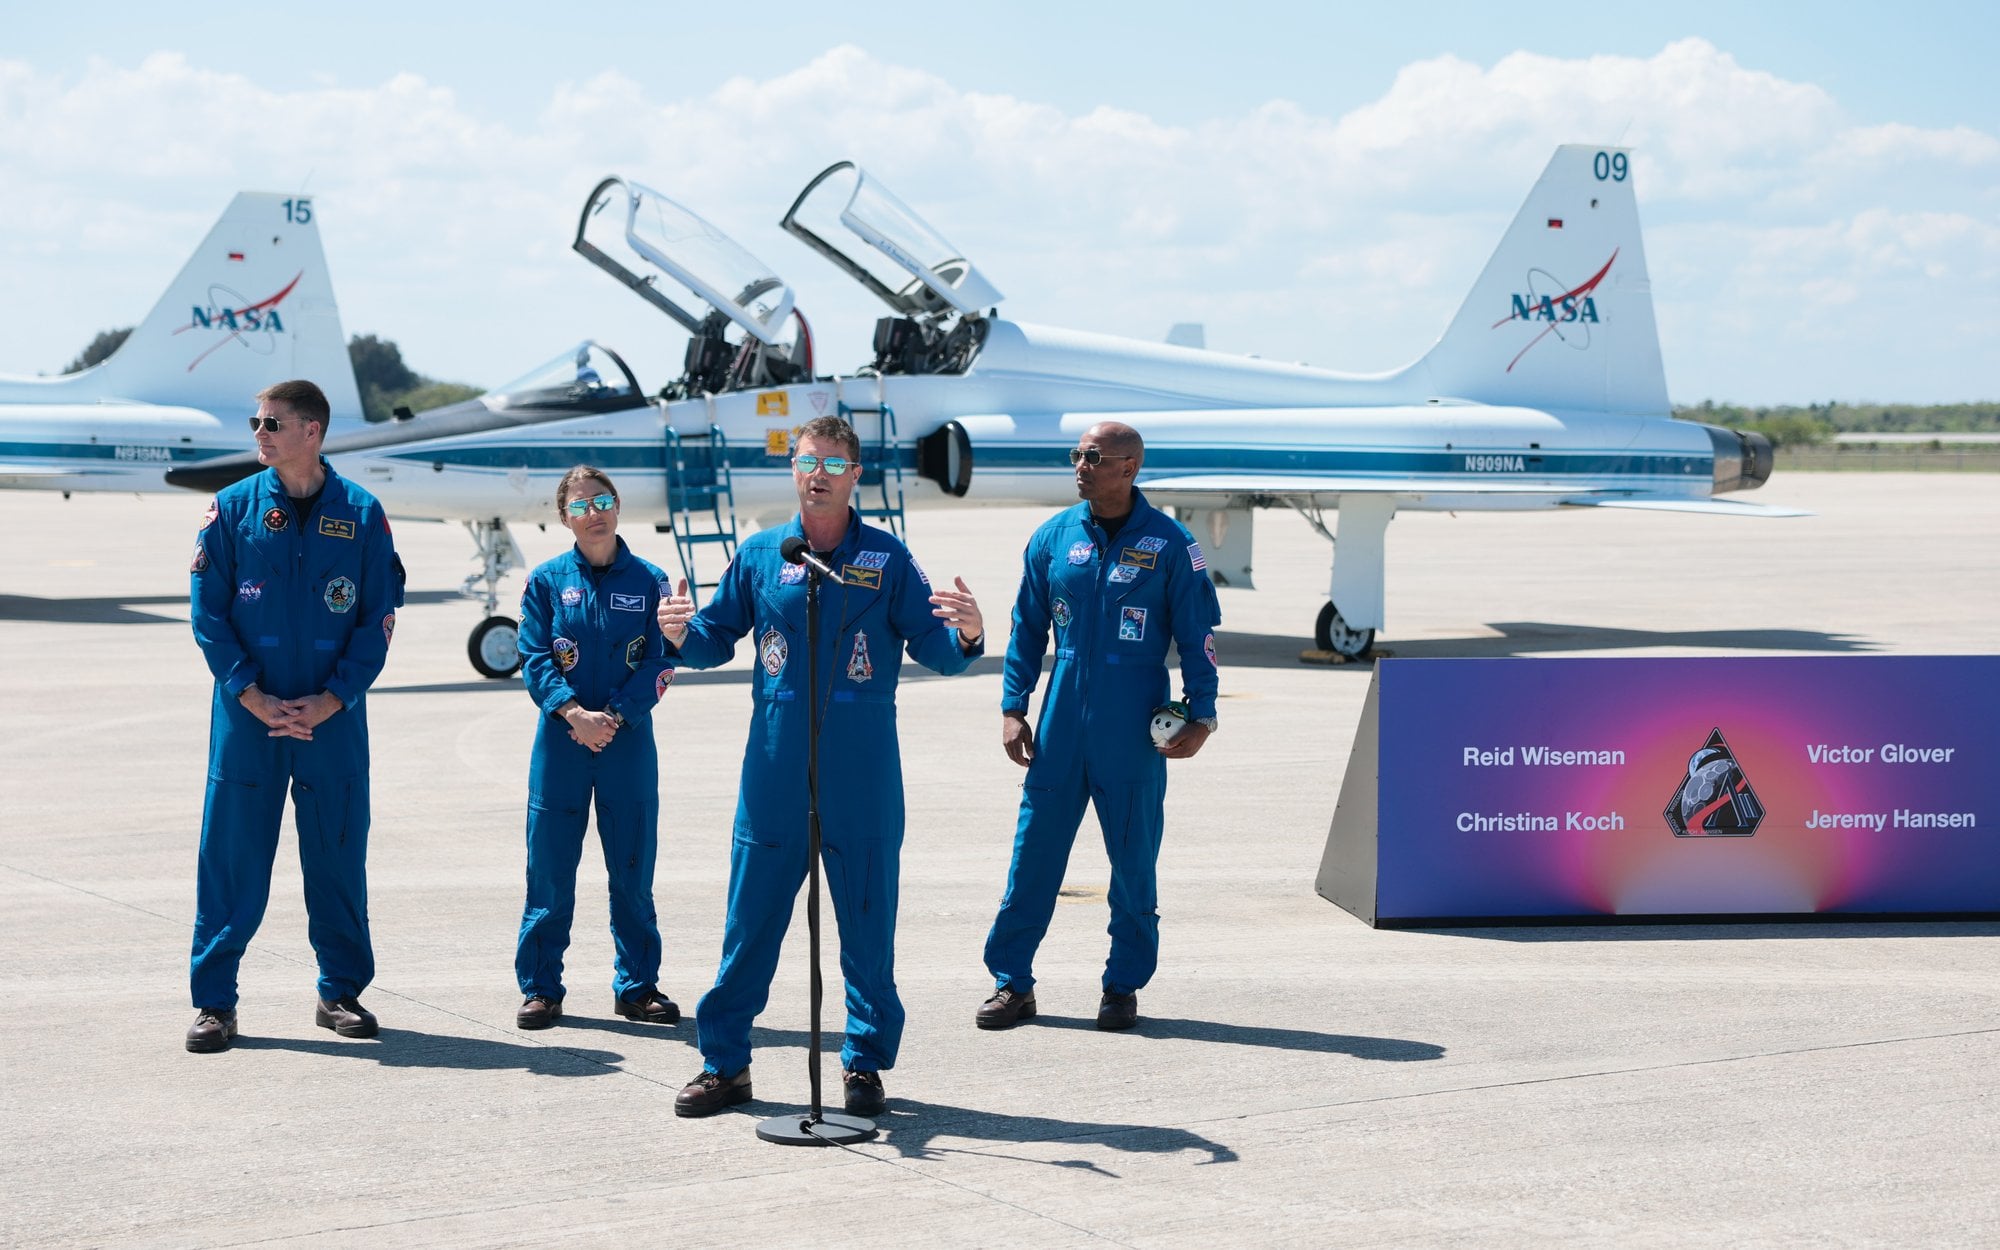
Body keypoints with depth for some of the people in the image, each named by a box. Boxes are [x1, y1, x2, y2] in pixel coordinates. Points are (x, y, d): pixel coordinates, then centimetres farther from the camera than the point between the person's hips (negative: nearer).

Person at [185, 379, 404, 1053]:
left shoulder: (360, 515, 1)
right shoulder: (233, 509, 2)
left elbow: (378, 618, 1)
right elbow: (208, 612, 0)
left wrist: (328, 701, -9)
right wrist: (254, 699, -10)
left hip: (334, 717, 0)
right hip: (247, 716, 0)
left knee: (338, 853, 7)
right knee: (232, 855, 0)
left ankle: (341, 992, 20)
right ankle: (214, 1002, 8)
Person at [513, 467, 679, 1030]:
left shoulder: (648, 581, 3)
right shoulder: (547, 580, 4)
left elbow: (659, 663, -1)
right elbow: (534, 658, -2)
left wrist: (614, 716, -15)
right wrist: (573, 713, -17)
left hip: (628, 740, 0)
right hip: (560, 740, 0)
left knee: (632, 867, 5)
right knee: (550, 867, 2)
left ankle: (637, 985, 15)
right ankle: (540, 988, 11)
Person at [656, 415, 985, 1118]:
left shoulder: (887, 560, 3)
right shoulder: (759, 555, 7)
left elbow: (934, 650, 1)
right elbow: (719, 638, 10)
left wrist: (966, 635, -20)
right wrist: (681, 634, -11)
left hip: (862, 776, -1)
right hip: (774, 774, 1)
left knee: (867, 921, 4)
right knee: (750, 919, 4)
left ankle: (865, 1063, 16)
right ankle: (724, 1063, 13)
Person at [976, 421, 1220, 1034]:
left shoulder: (1170, 545, -2)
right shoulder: (1054, 537, 6)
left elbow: (1197, 634, 1)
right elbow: (1028, 629, 11)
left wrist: (1200, 716, -6)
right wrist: (1013, 707, 5)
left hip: (1135, 732, -2)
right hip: (1060, 725, 2)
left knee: (1134, 858, 5)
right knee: (1034, 852, 2)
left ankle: (1123, 985, 16)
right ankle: (1012, 981, 10)